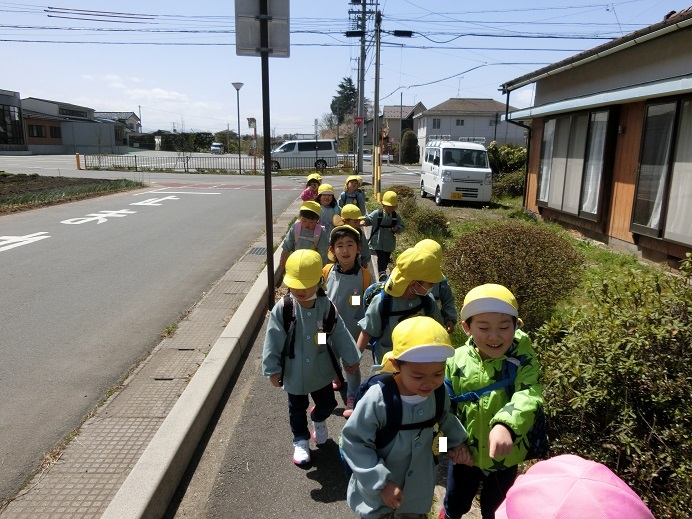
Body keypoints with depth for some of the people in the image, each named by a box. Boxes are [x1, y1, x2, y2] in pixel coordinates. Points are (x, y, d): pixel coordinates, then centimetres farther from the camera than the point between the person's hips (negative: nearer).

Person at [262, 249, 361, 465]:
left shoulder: (326, 306, -16)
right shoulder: (283, 308, -22)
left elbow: (340, 334, -5)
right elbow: (273, 341, -14)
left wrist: (351, 358, 3)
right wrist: (272, 369, -9)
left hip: (321, 371, 2)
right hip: (294, 373, -1)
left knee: (327, 403, 20)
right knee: (297, 409, 19)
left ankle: (318, 419, 54)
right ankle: (300, 440, 44)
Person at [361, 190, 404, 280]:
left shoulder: (396, 216, -2)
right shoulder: (377, 213, -11)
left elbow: (401, 226, 4)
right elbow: (368, 219, -7)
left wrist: (397, 228, -18)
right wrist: (363, 222, -29)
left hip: (389, 242, 4)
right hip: (378, 241, -4)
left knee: (386, 257, 17)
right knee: (381, 256, -16)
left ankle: (383, 271, 36)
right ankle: (381, 272, -20)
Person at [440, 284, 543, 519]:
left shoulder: (522, 361, -20)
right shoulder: (457, 360, -15)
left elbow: (528, 396, -38)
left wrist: (506, 425, -54)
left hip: (504, 456, -1)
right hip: (464, 451, 2)